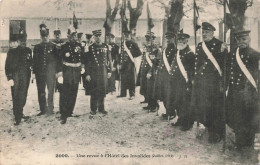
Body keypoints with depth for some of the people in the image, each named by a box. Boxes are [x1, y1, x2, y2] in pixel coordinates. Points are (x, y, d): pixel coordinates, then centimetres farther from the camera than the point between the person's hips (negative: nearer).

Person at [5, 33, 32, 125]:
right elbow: (7, 66, -4)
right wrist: (9, 78, -10)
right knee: (16, 97, -2)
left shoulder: (28, 51, 11)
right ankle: (17, 118, 3)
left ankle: (20, 113, 27)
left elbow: (31, 63, 18)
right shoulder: (12, 51, 0)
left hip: (25, 77, 4)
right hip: (15, 77, -4)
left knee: (23, 96, 10)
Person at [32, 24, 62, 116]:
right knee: (41, 92, 5)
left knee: (50, 92, -2)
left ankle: (50, 109, 8)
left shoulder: (53, 46, 4)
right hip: (40, 73, 2)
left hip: (51, 73, -2)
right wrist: (34, 72, 5)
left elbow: (58, 59, 4)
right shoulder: (37, 47, 10)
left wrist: (59, 71, -2)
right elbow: (35, 60, 10)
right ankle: (43, 109, 15)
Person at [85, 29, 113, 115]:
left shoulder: (106, 47, 7)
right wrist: (87, 74, -7)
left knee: (103, 90, 8)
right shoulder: (91, 48, -1)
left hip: (103, 72, 3)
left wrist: (109, 71, 5)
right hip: (93, 72, -3)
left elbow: (109, 59, 10)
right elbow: (87, 62, -2)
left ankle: (101, 108, 20)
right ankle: (93, 109, 12)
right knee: (94, 91, 1)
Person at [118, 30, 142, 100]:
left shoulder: (133, 44, -4)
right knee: (123, 79, 10)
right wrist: (121, 62, 14)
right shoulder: (124, 43, 15)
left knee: (131, 79, -2)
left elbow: (139, 53, -6)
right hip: (124, 63, 6)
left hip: (130, 63, -6)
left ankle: (132, 94, 3)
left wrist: (132, 56, -8)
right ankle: (123, 93, 19)